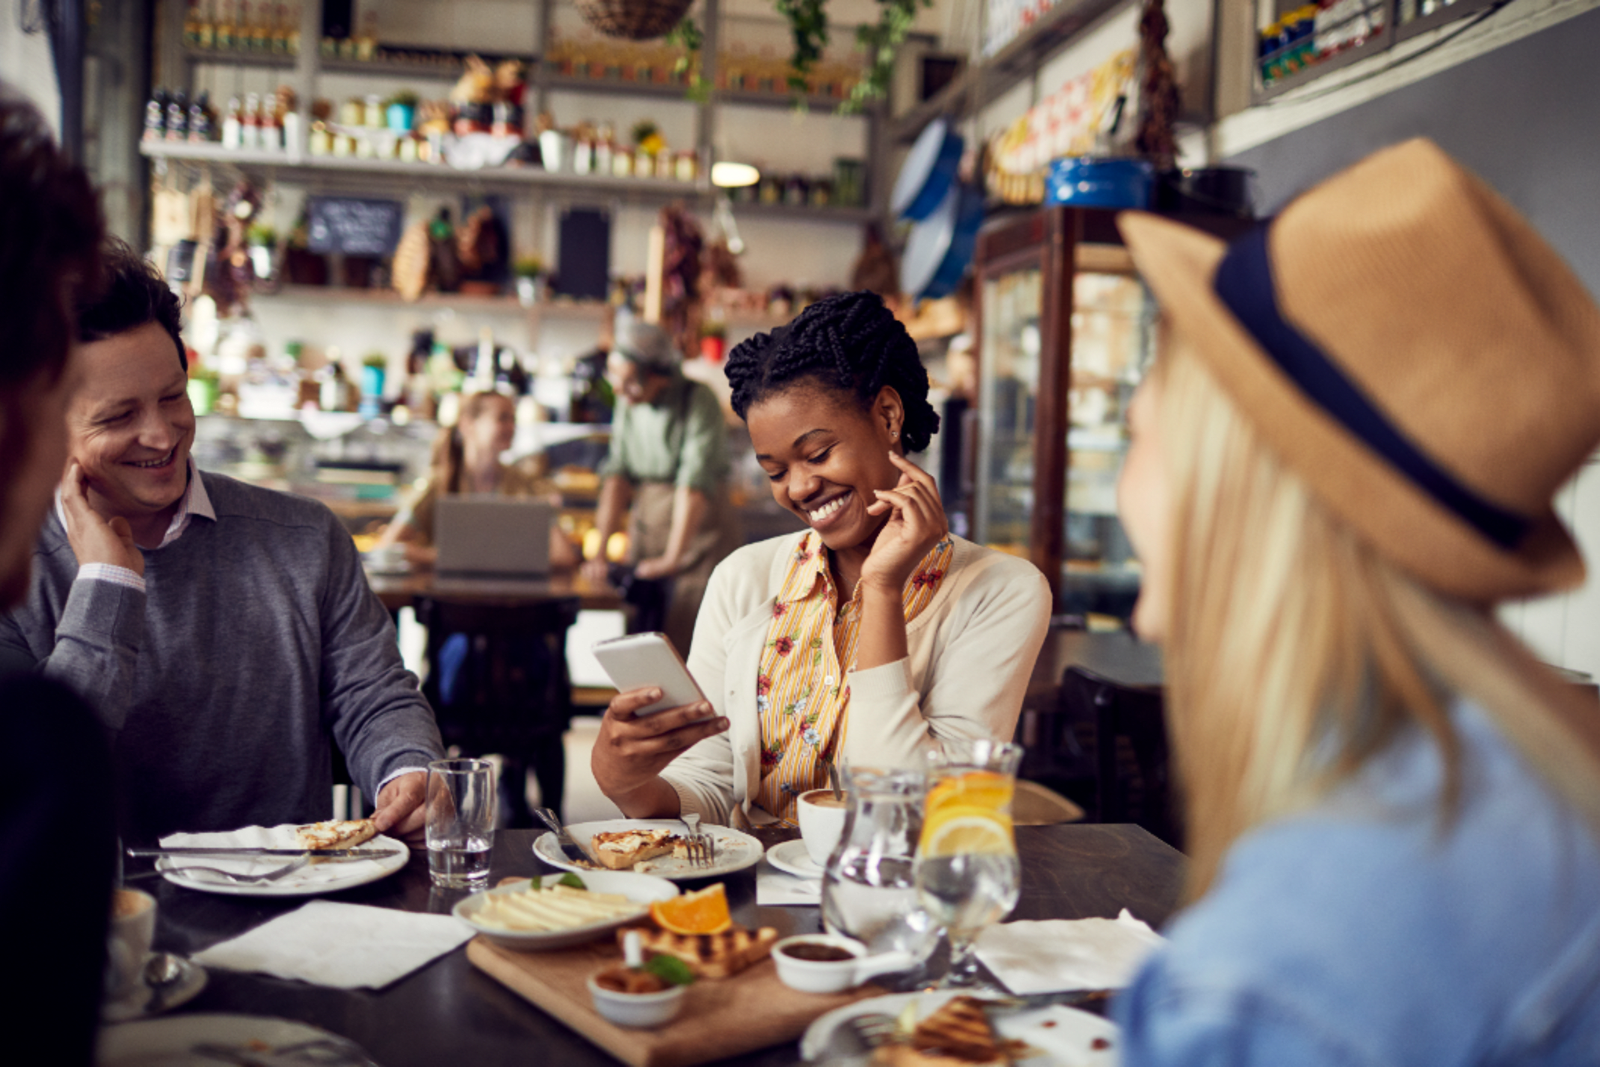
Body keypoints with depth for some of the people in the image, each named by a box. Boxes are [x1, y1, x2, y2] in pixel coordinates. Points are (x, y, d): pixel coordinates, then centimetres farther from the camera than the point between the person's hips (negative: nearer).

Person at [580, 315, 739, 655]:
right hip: (645, 522, 5)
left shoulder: (699, 401, -14)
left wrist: (672, 557, -24)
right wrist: (601, 550, -8)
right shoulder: (628, 405, 5)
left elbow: (695, 482, -20)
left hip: (699, 527, -5)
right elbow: (618, 474, 1)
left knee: (685, 640, -13)